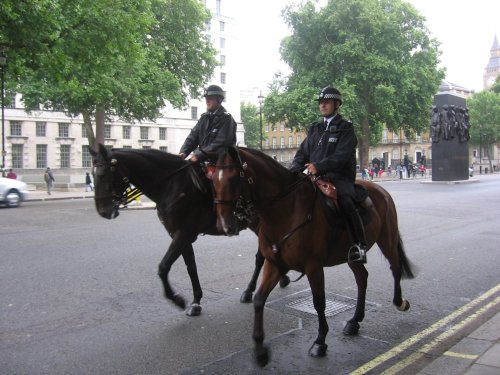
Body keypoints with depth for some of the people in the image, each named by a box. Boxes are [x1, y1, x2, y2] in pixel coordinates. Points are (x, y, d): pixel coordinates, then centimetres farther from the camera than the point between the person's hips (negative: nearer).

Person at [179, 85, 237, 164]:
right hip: (203, 160, 7)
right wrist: (183, 152, -9)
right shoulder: (204, 117, 13)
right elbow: (193, 136, 9)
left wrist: (200, 155, -22)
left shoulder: (226, 118, -8)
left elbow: (220, 143, -17)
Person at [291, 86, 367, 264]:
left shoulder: (345, 128, 1)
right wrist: (295, 168, -5)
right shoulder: (315, 128, 20)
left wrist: (319, 166, -28)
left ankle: (360, 245, -24)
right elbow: (303, 151, 17)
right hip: (316, 177, 6)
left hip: (340, 177, -6)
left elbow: (341, 156, -14)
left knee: (345, 202, -32)